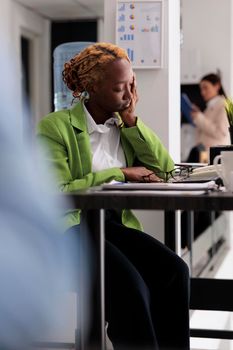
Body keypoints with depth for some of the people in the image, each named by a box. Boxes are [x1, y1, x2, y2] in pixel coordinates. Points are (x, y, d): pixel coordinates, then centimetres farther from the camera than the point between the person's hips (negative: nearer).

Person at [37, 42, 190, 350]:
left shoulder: (125, 125, 14)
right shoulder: (55, 126, -5)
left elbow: (166, 168, 5)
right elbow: (57, 194, -14)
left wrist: (132, 120, -1)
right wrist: (120, 173, -12)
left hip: (116, 223, 6)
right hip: (70, 227, -5)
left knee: (174, 272, -22)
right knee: (130, 286, -31)